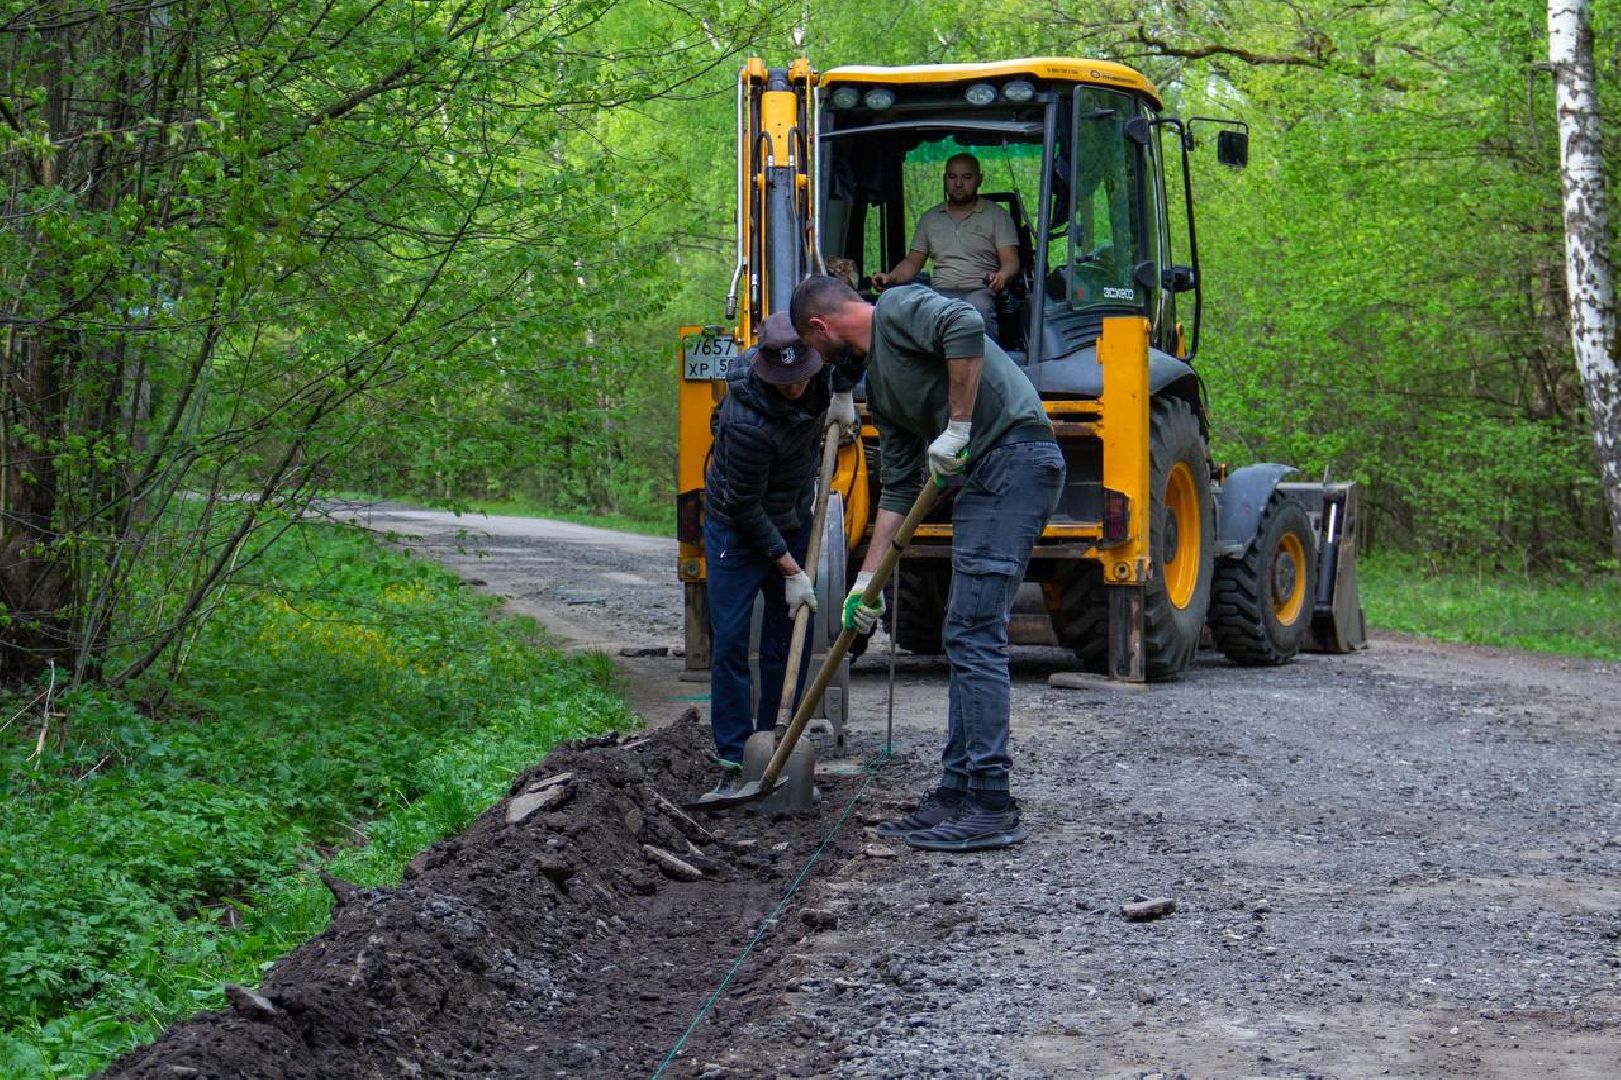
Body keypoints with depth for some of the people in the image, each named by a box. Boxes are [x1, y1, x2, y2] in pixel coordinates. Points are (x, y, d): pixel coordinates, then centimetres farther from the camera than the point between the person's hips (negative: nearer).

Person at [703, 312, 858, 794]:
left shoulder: (816, 354, -17)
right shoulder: (747, 423, -34)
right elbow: (744, 507, -23)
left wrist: (842, 393, 0)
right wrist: (790, 571, -18)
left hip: (793, 523, 6)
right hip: (737, 530, -6)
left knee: (789, 642, 3)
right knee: (729, 641, -9)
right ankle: (734, 763, -4)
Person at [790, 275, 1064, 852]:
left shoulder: (898, 308, -2)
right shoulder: (878, 386, 24)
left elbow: (965, 327, -23)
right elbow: (899, 489, 25)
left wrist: (956, 427, -18)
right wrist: (867, 580, 23)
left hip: (1016, 454, -10)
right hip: (983, 475, 10)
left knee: (975, 634, -11)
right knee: (966, 636, 11)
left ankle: (991, 807, -10)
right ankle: (957, 795, 15)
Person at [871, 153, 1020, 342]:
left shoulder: (997, 215, 13)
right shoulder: (930, 218, 23)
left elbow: (1011, 262, 5)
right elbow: (912, 262, 24)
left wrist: (1001, 276, -21)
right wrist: (890, 277, 1)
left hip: (979, 291, -2)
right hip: (939, 292, 3)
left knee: (979, 310, -41)